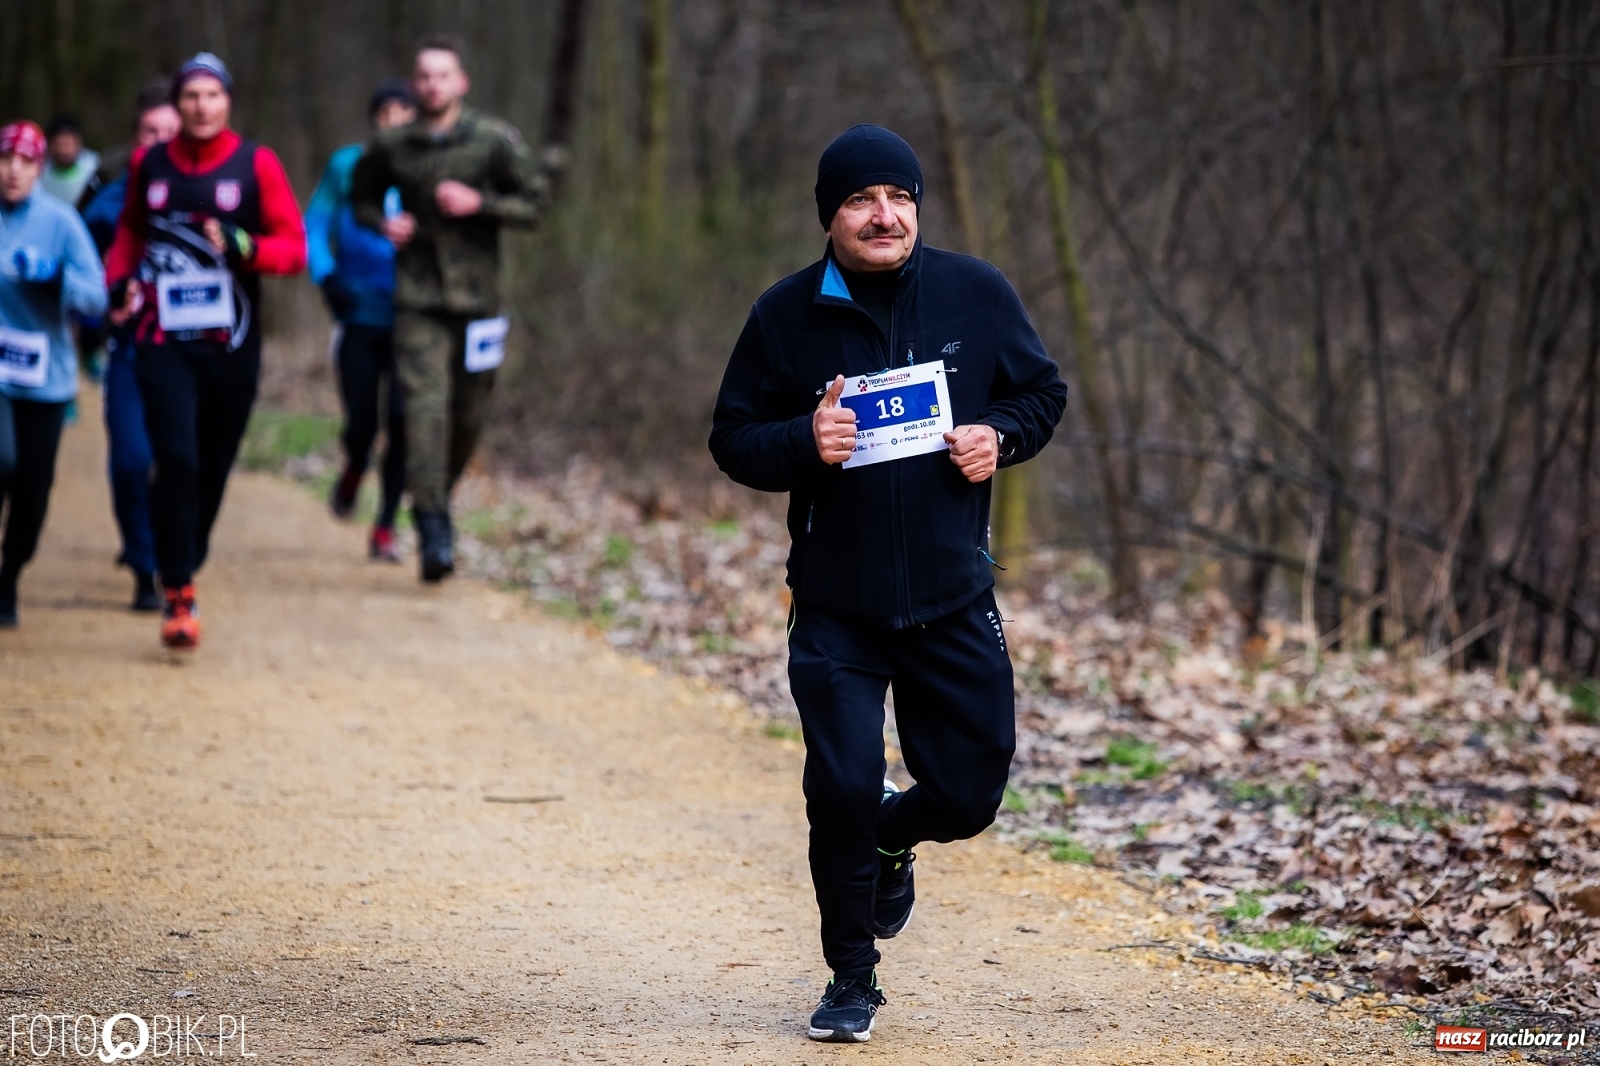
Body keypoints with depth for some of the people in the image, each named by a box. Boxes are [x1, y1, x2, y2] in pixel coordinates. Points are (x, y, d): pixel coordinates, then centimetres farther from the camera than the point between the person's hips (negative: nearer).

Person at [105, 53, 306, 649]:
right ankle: (178, 596, -11)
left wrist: (244, 247, -18)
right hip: (163, 340, 0)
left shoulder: (257, 165, 0)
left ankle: (184, 569, 29)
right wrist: (120, 281, 4)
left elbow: (294, 249, -1)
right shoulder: (148, 165, 6)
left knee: (213, 467, 8)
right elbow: (129, 233, 22)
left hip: (231, 346, 0)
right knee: (176, 459, -15)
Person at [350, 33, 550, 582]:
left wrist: (479, 203, -15)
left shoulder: (495, 140, -3)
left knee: (469, 414, 9)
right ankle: (432, 528, -18)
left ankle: (439, 495, 36)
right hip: (418, 300, -1)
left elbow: (535, 202, 0)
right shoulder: (390, 146, 2)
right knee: (426, 406, -15)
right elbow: (361, 196, 18)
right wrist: (382, 223, -3)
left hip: (477, 299, 1)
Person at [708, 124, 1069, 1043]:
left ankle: (888, 841, 40)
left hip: (955, 602, 2)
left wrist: (1001, 435, -9)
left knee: (969, 795, 4)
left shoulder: (977, 294, 0)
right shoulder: (787, 315, -3)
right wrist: (804, 442, -18)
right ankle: (853, 980, 13)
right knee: (842, 791, -7)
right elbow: (733, 439, 2)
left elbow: (1043, 390, 12)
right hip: (837, 612, -1)